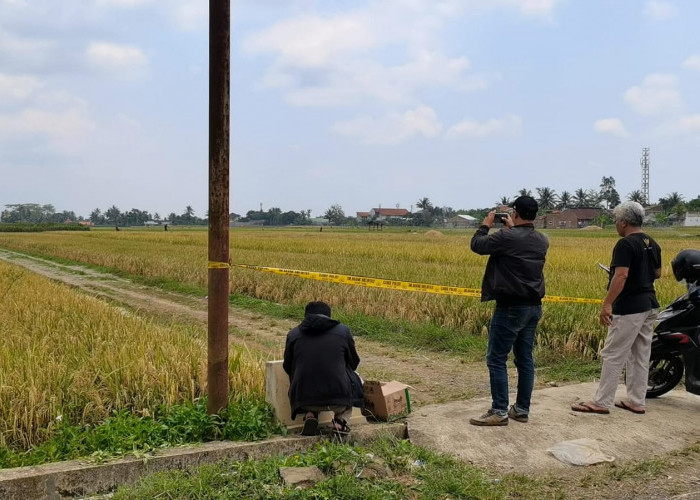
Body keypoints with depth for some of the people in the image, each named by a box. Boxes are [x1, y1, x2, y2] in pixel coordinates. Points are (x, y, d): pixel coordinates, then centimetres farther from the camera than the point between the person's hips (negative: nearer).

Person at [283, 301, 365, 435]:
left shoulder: (293, 334, 6)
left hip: (305, 399, 1)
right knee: (355, 379, 31)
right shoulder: (343, 331, 6)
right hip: (339, 399, -1)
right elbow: (354, 362, 18)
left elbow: (287, 367, 17)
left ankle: (309, 415, 8)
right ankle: (341, 420, 14)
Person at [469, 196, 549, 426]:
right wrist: (511, 229, 27)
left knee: (496, 359, 0)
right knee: (525, 359, 13)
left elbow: (477, 245, -4)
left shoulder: (506, 237, -17)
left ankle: (499, 412, 2)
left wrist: (485, 225, 11)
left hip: (510, 307, -8)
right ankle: (522, 409, 20)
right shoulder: (542, 241, 5)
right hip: (533, 307, 8)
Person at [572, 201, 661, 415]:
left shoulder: (625, 244, -16)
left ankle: (601, 402, 2)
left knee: (613, 355, -3)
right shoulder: (652, 244, 11)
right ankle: (637, 401, 19)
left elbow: (621, 276, -26)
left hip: (629, 308, -9)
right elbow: (657, 274, 19)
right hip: (649, 306, 9)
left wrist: (607, 304, -28)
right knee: (641, 355, 13)